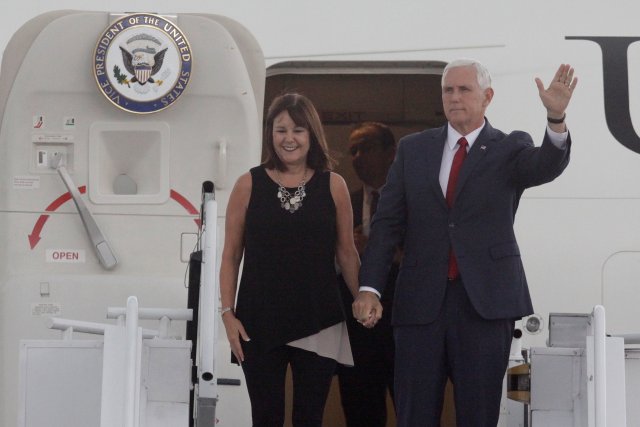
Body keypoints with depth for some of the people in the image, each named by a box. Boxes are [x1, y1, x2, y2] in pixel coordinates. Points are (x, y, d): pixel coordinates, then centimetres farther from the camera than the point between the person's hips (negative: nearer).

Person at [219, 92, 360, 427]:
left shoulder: (333, 186, 3)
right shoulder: (249, 185, 1)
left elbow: (347, 253, 7)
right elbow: (231, 255, 4)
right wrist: (227, 312, -2)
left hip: (318, 324, 1)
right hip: (260, 324, 0)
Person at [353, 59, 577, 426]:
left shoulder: (509, 149, 4)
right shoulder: (413, 149, 10)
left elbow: (548, 166, -18)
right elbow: (387, 223, 7)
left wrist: (556, 118, -38)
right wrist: (370, 288, -4)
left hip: (484, 302, -2)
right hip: (420, 303, 2)